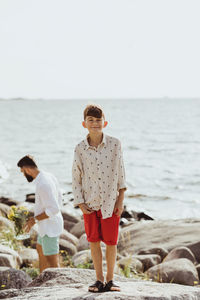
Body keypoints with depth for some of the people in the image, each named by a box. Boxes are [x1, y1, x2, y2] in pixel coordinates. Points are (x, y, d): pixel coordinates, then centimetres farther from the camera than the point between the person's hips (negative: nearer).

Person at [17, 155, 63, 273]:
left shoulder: (43, 185, -26)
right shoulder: (50, 176, 4)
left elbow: (54, 209, -28)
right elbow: (58, 199, 14)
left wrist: (35, 219, -19)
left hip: (50, 227, -11)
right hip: (52, 223, 11)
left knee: (52, 262, -5)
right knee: (40, 250, 27)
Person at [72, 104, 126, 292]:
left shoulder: (114, 144, -5)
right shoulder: (80, 149, -3)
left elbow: (120, 173, -1)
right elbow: (76, 177, 3)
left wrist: (120, 200, -3)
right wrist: (80, 204, -3)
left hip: (110, 201, -1)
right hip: (90, 203, 1)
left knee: (111, 242, 2)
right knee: (94, 242, 7)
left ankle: (110, 280, 17)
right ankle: (99, 280, 19)